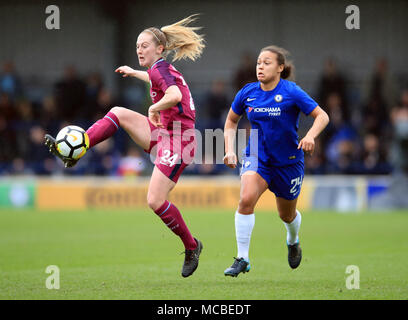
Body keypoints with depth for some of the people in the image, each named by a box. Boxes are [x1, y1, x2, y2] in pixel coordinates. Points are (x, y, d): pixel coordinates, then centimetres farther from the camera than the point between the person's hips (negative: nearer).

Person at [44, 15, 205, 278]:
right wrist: (134, 73, 53)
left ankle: (192, 246, 5)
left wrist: (154, 109, -18)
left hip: (178, 139, -10)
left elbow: (174, 96, -34)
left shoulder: (159, 68, -13)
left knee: (155, 201, -12)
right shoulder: (163, 69, 15)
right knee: (118, 113, 6)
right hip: (164, 133, 10)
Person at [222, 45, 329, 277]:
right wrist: (230, 149, 0)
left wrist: (310, 136, -32)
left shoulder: (292, 92, -15)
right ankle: (242, 259, -21)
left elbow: (322, 116, -14)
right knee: (246, 199, -27)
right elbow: (231, 121, 12)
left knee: (287, 215, 16)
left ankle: (293, 241, 54)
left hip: (288, 161, -1)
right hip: (257, 157, 1)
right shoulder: (247, 93, -4)